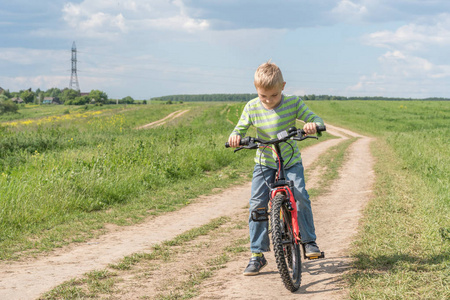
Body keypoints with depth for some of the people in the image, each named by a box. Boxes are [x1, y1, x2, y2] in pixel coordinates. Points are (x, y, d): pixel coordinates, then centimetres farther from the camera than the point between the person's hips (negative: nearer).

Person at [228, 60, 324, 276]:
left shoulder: (293, 103, -11)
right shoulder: (252, 108, -9)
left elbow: (315, 118, -9)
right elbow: (241, 128, -2)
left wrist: (313, 124, -33)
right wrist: (235, 137, -25)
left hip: (291, 162, -1)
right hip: (264, 163, 1)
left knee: (300, 196, -20)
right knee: (257, 204, -10)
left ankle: (308, 241, 3)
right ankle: (257, 254, 0)